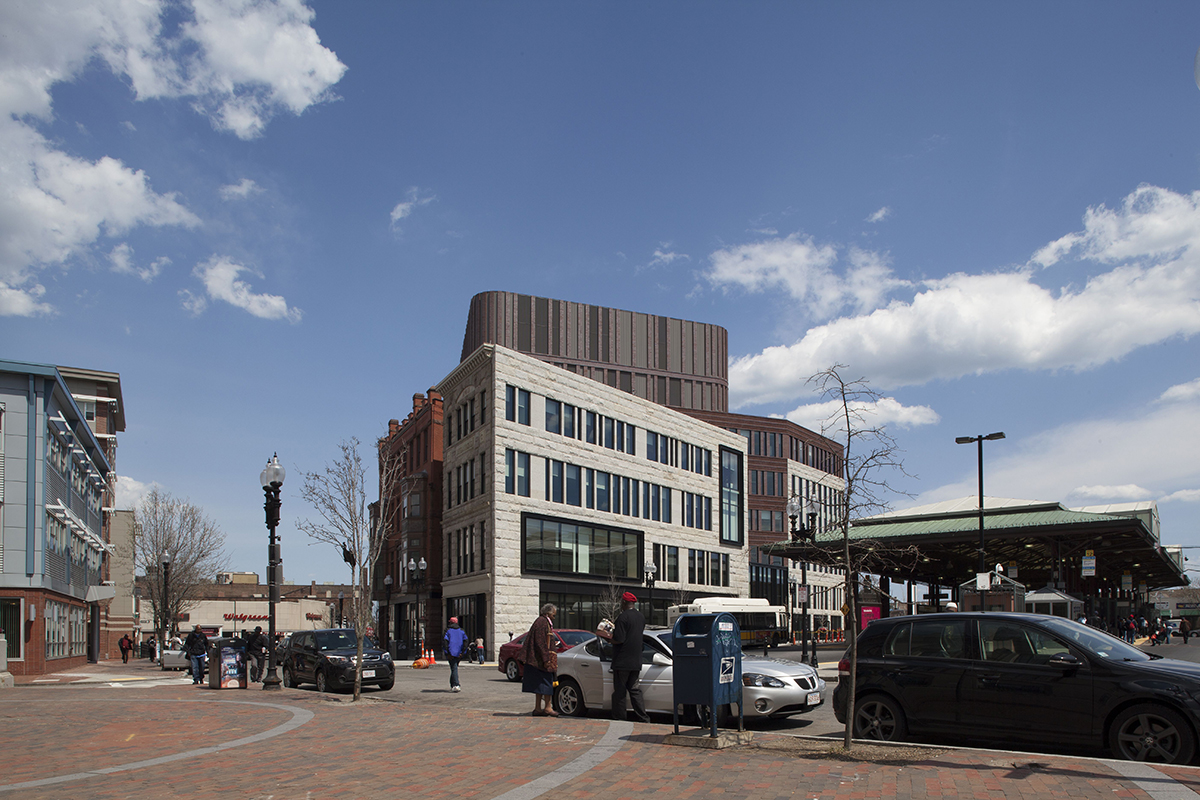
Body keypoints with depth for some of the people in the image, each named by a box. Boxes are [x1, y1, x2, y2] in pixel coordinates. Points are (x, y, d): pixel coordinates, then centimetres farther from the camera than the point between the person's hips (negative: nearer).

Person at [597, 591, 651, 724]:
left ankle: (619, 718, 5)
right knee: (634, 690, 13)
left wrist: (605, 636, -5)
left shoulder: (623, 617, -16)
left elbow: (619, 640, -21)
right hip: (636, 662, 8)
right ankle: (643, 718, 10)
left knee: (619, 691, 2)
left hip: (622, 662, -8)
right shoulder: (641, 617, 10)